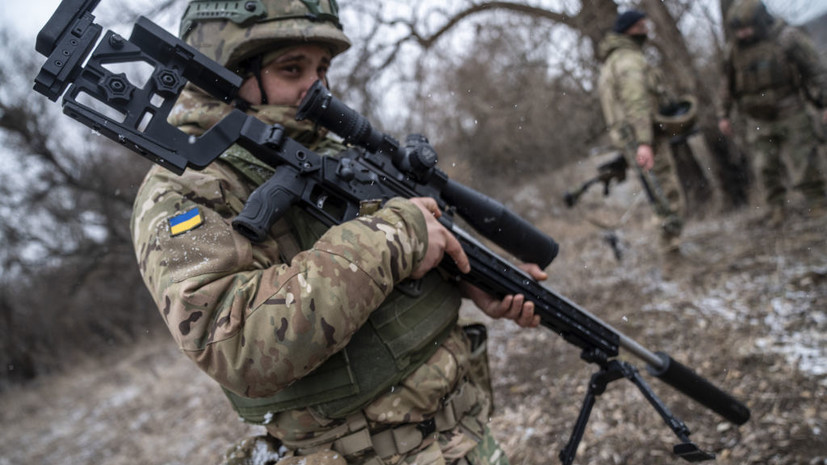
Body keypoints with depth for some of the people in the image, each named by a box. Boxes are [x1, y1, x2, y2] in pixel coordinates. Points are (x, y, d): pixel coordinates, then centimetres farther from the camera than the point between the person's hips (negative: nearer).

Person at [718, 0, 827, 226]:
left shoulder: (787, 38, -9)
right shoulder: (734, 49, 2)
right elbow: (727, 84, 14)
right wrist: (723, 114, 11)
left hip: (789, 114, -3)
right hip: (757, 120, 3)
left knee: (801, 160, -3)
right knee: (766, 166, 1)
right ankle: (777, 208, 12)